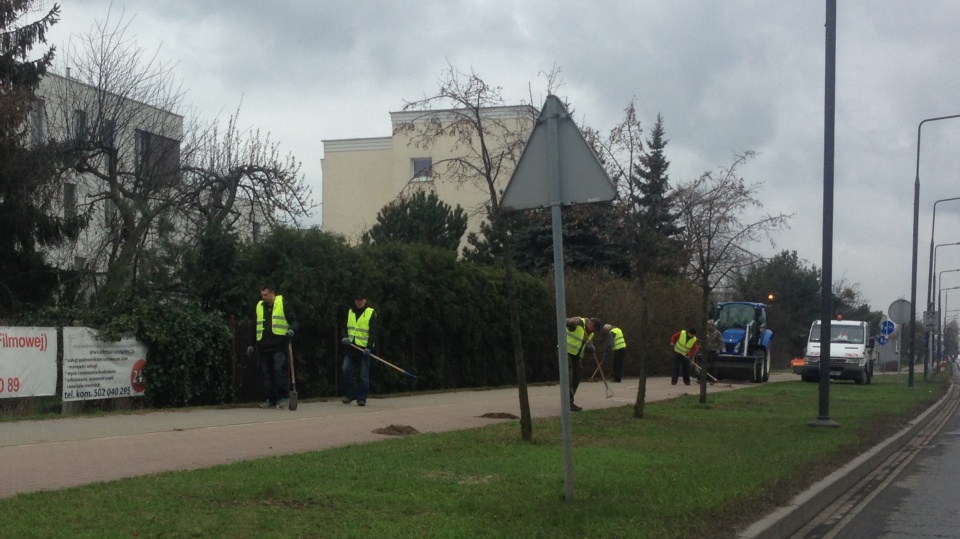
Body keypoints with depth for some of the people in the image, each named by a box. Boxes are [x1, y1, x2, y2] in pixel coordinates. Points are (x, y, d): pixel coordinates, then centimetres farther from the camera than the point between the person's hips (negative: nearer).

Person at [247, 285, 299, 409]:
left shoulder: (283, 304, 3)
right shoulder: (259, 307, 17)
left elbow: (294, 321, 1)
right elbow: (255, 327, 25)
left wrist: (292, 329, -21)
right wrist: (251, 344, 20)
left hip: (279, 344, -5)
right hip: (263, 346, 5)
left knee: (279, 370, -15)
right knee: (267, 374, 5)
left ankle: (284, 398, -9)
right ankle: (271, 400, 11)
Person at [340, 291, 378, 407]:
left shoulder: (371, 313, -2)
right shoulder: (350, 312, 13)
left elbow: (373, 332, -7)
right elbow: (345, 327, 18)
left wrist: (369, 347, -18)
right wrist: (344, 337, -3)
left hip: (364, 348, -4)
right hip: (350, 347, 4)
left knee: (364, 375, -1)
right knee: (346, 370, -8)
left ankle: (362, 398, 7)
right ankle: (350, 394, 7)